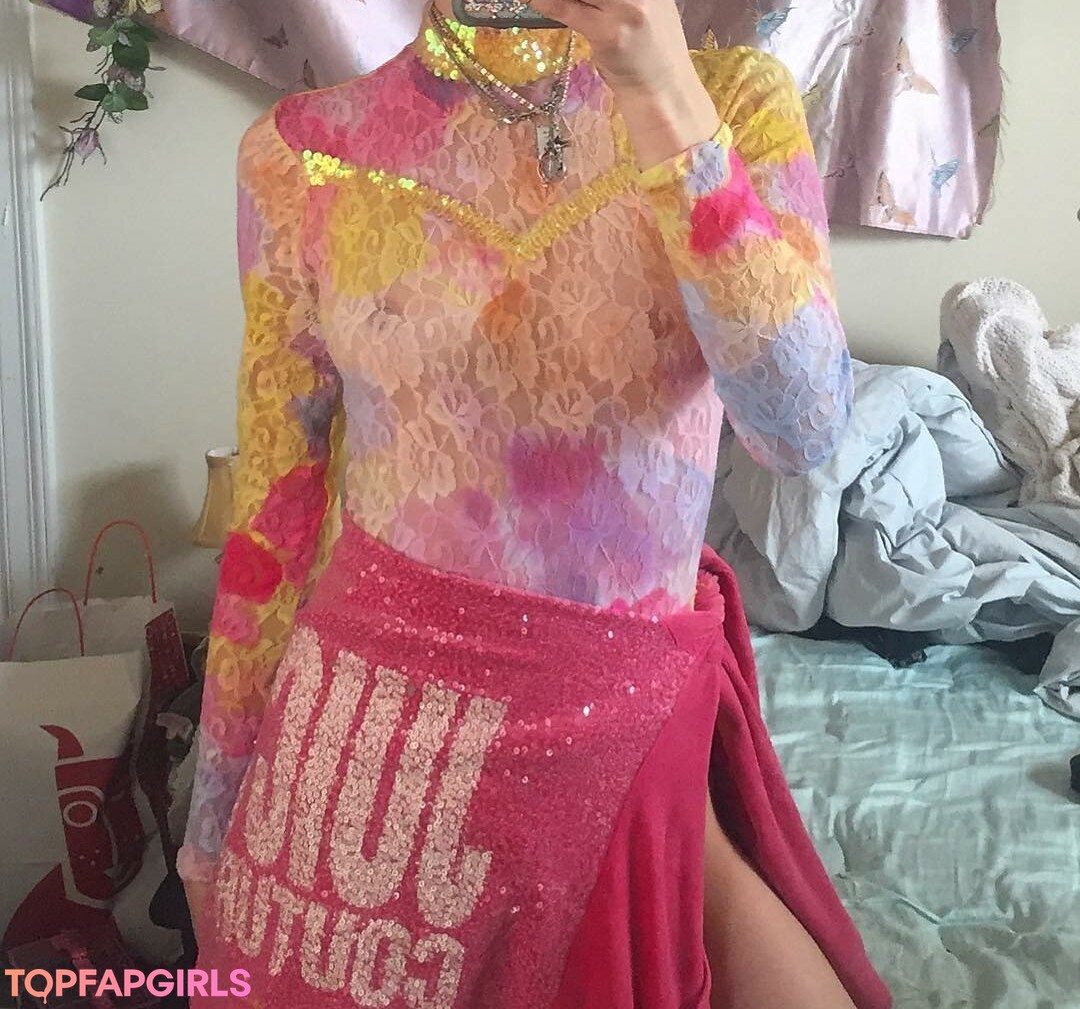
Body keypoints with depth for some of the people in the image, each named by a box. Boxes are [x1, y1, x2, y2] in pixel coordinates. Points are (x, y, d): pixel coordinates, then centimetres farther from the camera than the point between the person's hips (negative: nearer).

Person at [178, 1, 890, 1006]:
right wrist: (217, 812, 6)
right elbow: (272, 514, 1)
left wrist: (663, 97, -23)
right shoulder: (302, 153, -3)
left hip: (634, 719, 1)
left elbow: (801, 427, -17)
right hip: (377, 717, 0)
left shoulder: (731, 98, -3)